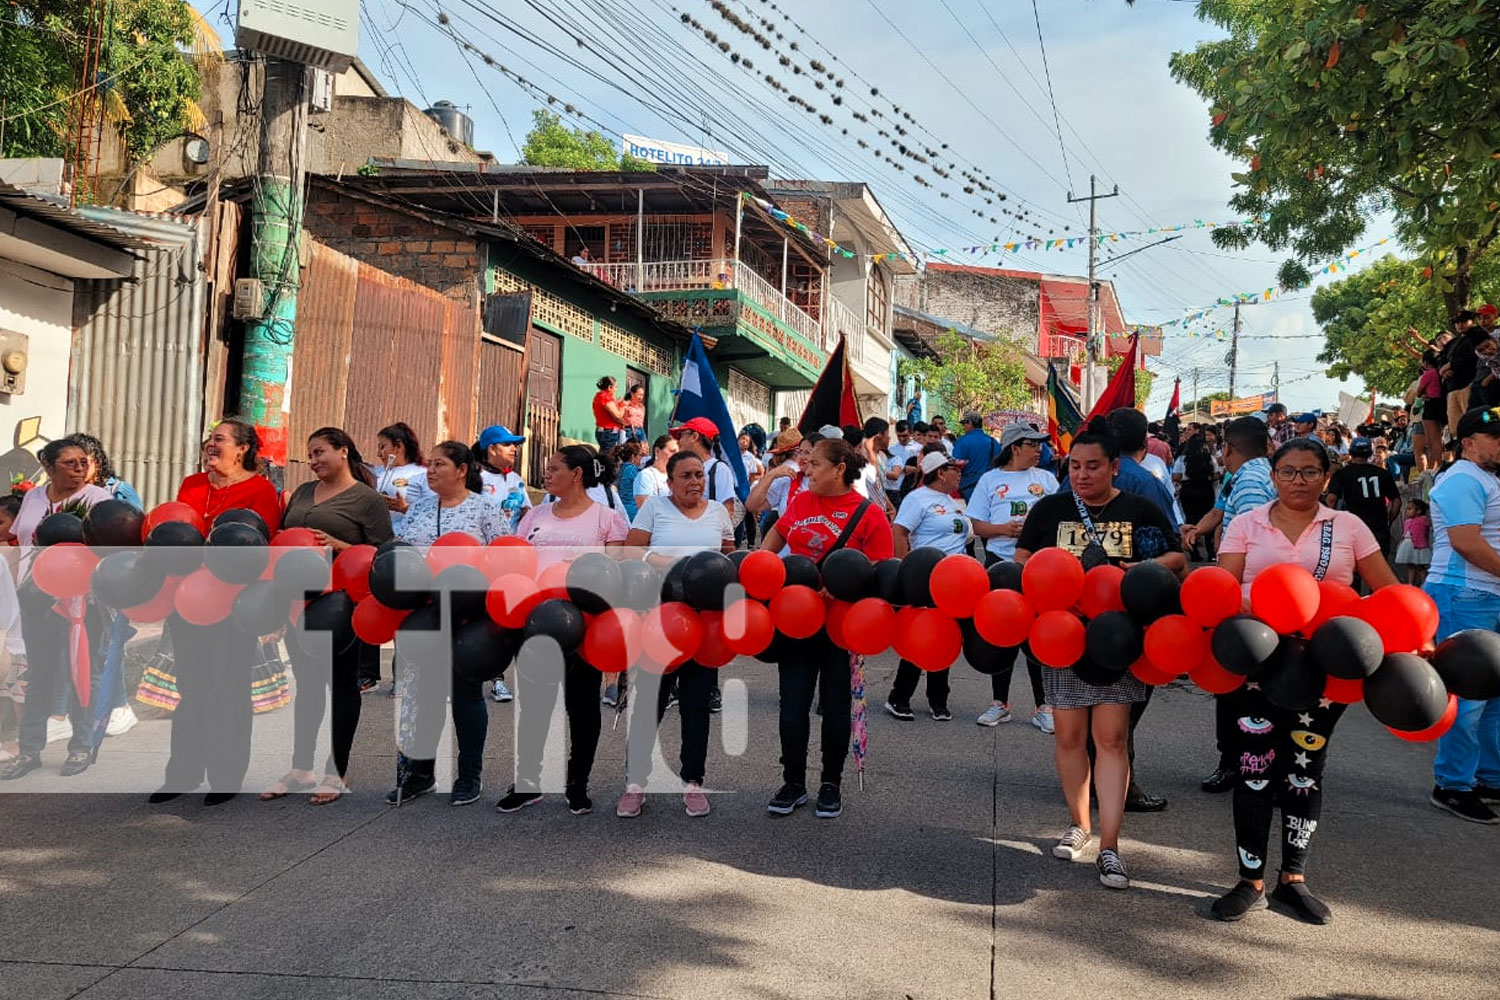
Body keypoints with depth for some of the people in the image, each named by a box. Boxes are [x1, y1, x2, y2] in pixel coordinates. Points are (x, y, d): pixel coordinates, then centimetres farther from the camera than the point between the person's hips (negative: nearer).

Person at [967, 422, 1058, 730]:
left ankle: (1042, 706, 9)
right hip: (1000, 563, 0)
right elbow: (978, 526, 5)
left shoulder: (1046, 479, 10)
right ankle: (1000, 703, 20)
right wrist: (1003, 529, -13)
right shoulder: (990, 480, 7)